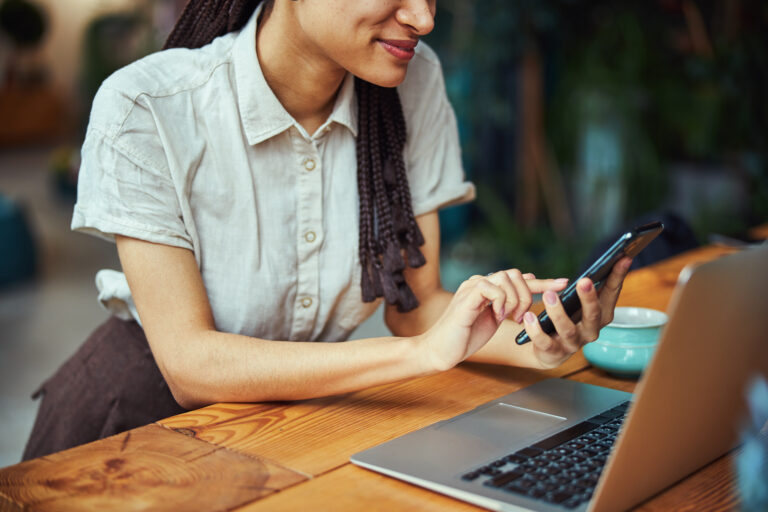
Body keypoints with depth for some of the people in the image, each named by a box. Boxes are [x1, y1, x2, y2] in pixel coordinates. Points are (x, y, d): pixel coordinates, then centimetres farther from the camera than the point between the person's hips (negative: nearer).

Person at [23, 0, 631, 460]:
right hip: (151, 409, -1)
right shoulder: (143, 110, -20)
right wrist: (425, 351, -33)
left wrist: (528, 340, -26)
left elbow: (416, 305, -5)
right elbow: (188, 362, -24)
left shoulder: (414, 83, -8)